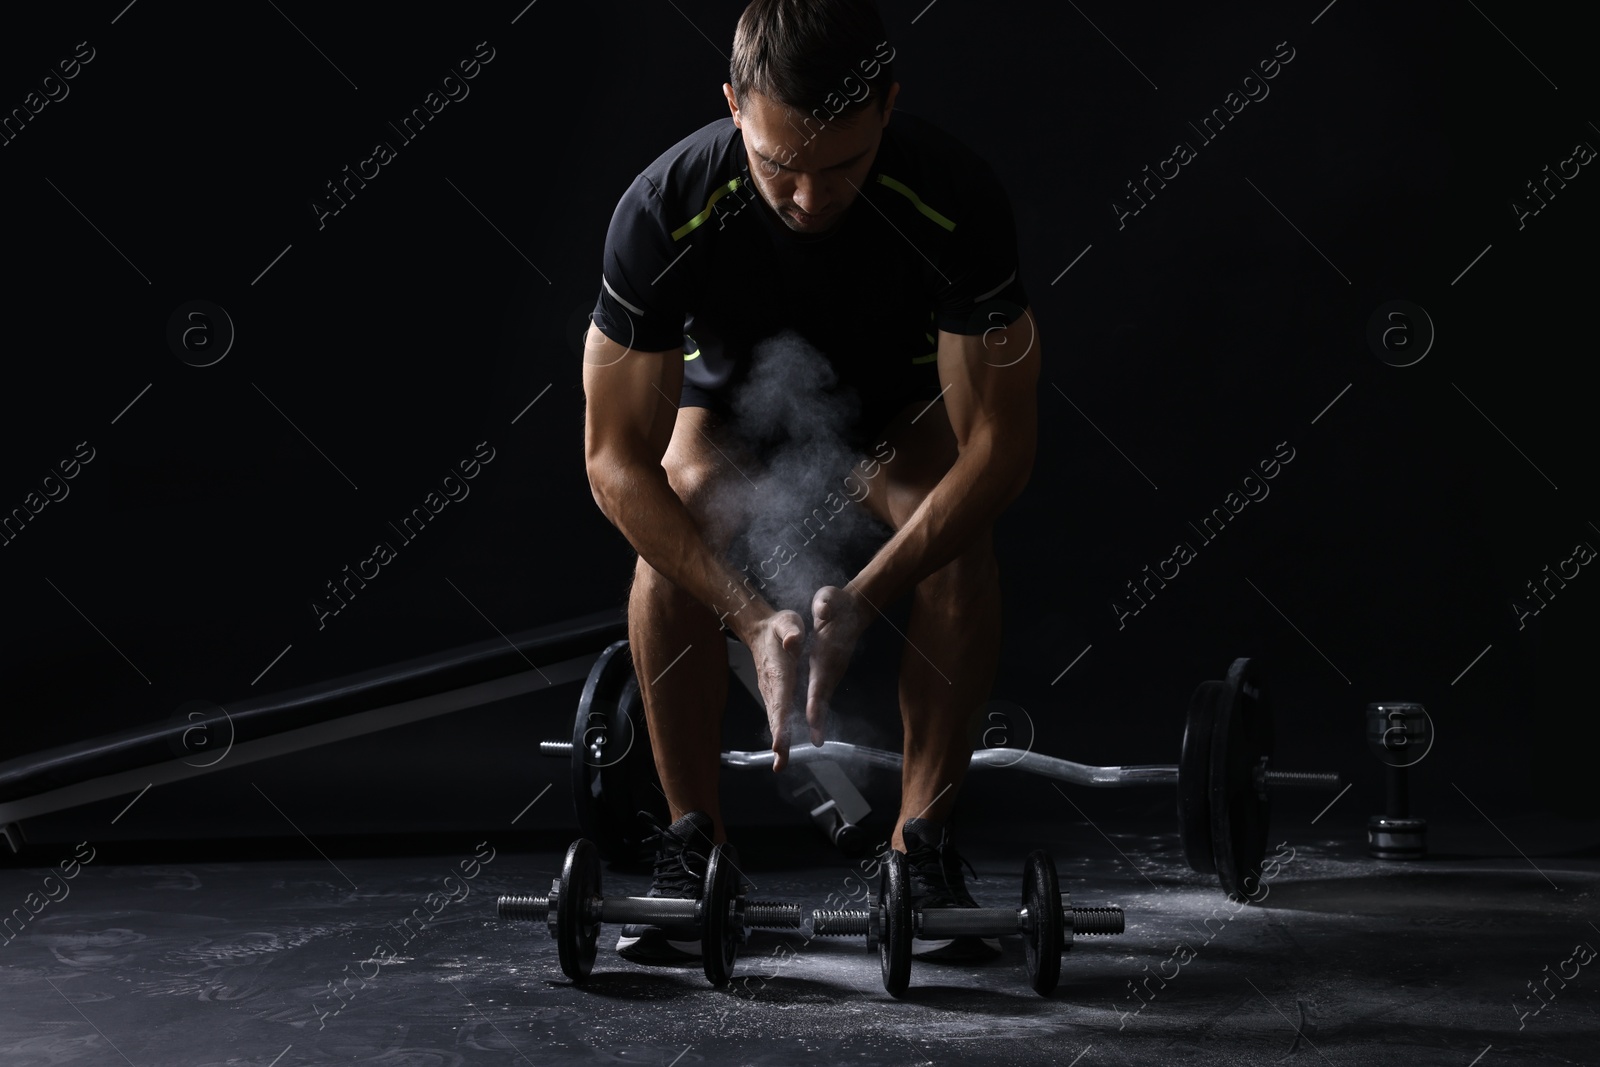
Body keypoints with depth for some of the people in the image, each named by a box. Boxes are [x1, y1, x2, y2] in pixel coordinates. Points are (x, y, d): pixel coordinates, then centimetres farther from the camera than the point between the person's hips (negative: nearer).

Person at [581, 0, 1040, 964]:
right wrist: (752, 618, -41)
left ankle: (924, 841, -14)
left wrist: (862, 601, -43)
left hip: (899, 390, 0)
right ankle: (694, 843, -15)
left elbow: (1000, 443, -31)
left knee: (957, 533, -30)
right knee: (677, 525, -30)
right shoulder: (664, 212, -37)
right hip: (734, 383, 0)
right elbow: (618, 459, -30)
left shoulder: (957, 201, -38)